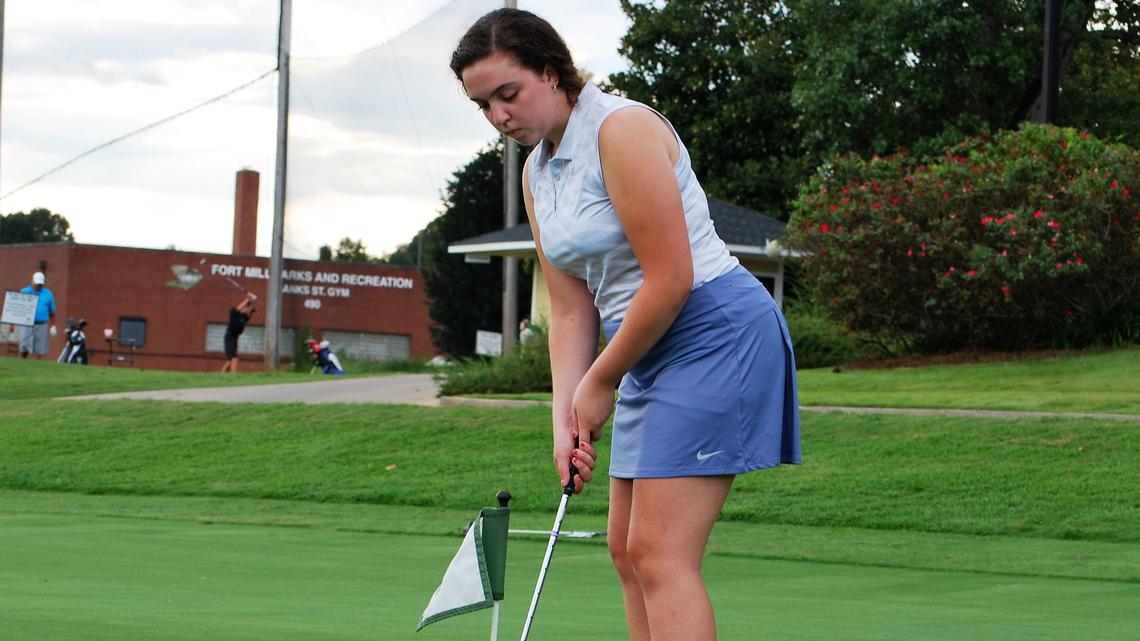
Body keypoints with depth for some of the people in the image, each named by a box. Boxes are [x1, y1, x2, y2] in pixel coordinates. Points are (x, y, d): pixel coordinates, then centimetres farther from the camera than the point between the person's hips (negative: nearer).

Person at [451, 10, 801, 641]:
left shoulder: (622, 129, -16)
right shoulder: (536, 171, 11)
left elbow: (671, 280, -20)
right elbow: (571, 309, 12)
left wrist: (602, 381, -9)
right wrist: (565, 420, 1)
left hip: (716, 331, -10)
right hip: (650, 353, 10)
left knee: (658, 553, -16)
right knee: (627, 550, 10)